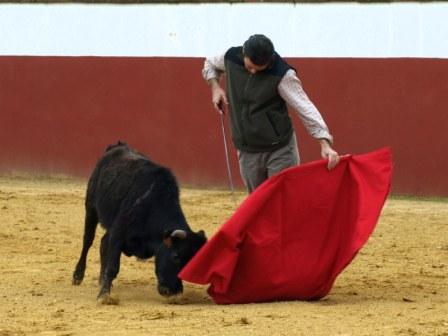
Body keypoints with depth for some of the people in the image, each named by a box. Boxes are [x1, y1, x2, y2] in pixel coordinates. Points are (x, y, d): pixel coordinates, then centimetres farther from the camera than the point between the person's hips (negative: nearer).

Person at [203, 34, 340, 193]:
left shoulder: (282, 75, -21)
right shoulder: (230, 58, -7)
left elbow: (305, 108, -25)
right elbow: (210, 64, 17)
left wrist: (325, 143, -35)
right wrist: (215, 86, -2)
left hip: (280, 150, -4)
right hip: (247, 152, 4)